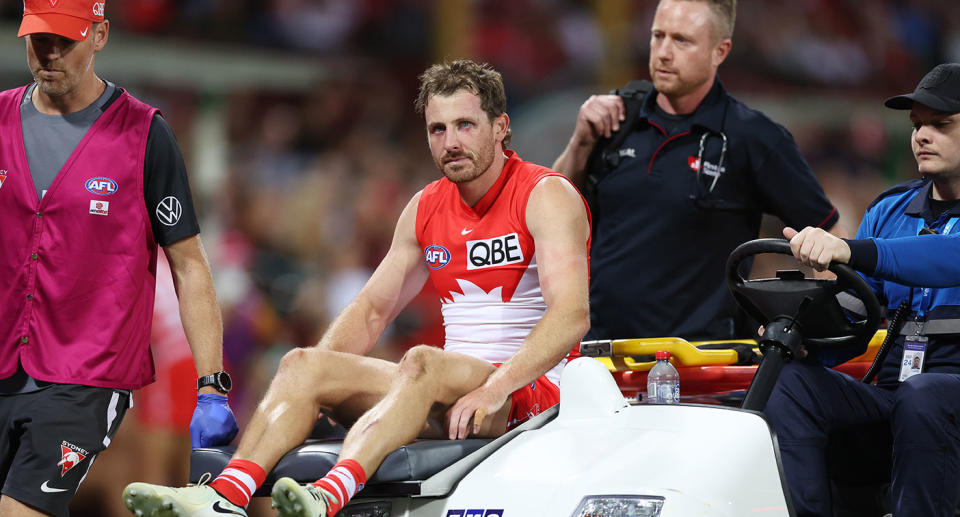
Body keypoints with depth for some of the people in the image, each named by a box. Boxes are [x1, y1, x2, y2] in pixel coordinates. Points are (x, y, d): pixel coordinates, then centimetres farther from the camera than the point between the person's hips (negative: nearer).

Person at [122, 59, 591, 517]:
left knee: (422, 362, -37)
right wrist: (315, 374, 2)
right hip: (445, 395, 7)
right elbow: (372, 309, 21)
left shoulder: (547, 195, -6)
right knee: (302, 363, -13)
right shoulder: (425, 208, 15)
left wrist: (495, 390, -32)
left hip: (528, 386, -7)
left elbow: (572, 313, -20)